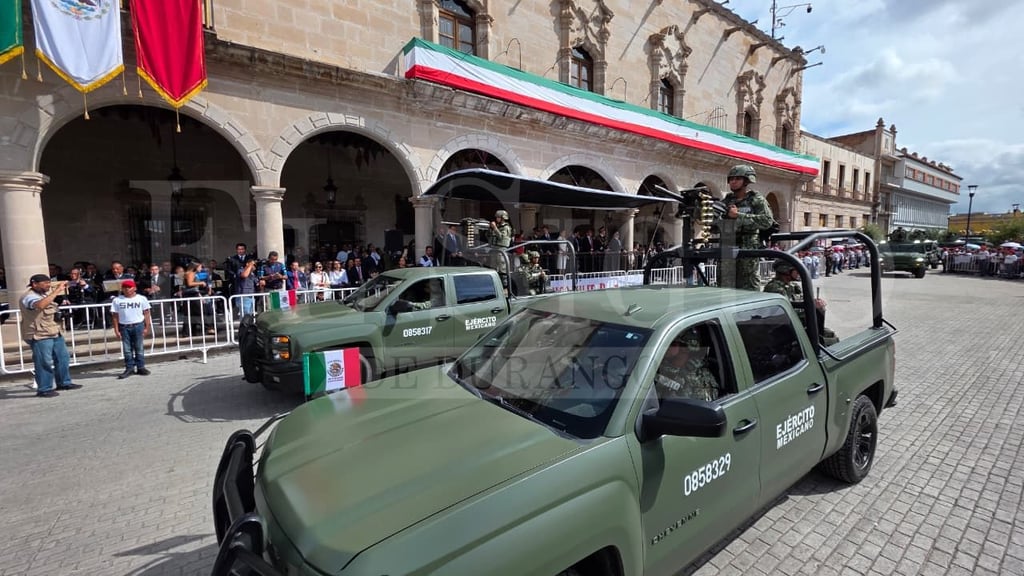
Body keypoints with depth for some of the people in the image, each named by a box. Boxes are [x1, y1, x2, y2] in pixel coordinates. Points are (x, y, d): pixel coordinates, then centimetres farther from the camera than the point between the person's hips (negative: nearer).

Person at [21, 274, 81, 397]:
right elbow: (41, 305, -38)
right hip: (39, 336, -9)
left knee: (63, 358, 15)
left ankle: (64, 383, 27)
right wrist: (56, 290, -34)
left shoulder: (47, 293, 10)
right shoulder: (28, 296, -16)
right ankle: (44, 389, 4)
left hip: (55, 333, 9)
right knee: (44, 363, -4)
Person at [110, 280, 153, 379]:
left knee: (139, 348, 4)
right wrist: (116, 330, 0)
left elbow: (146, 314, 3)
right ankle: (129, 368, 11)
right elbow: (115, 316, 4)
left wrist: (147, 327, -3)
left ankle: (141, 367, 10)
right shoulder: (117, 300, 3)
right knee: (127, 349, 4)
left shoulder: (141, 299, 2)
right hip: (124, 327, 1)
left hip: (138, 326, -1)